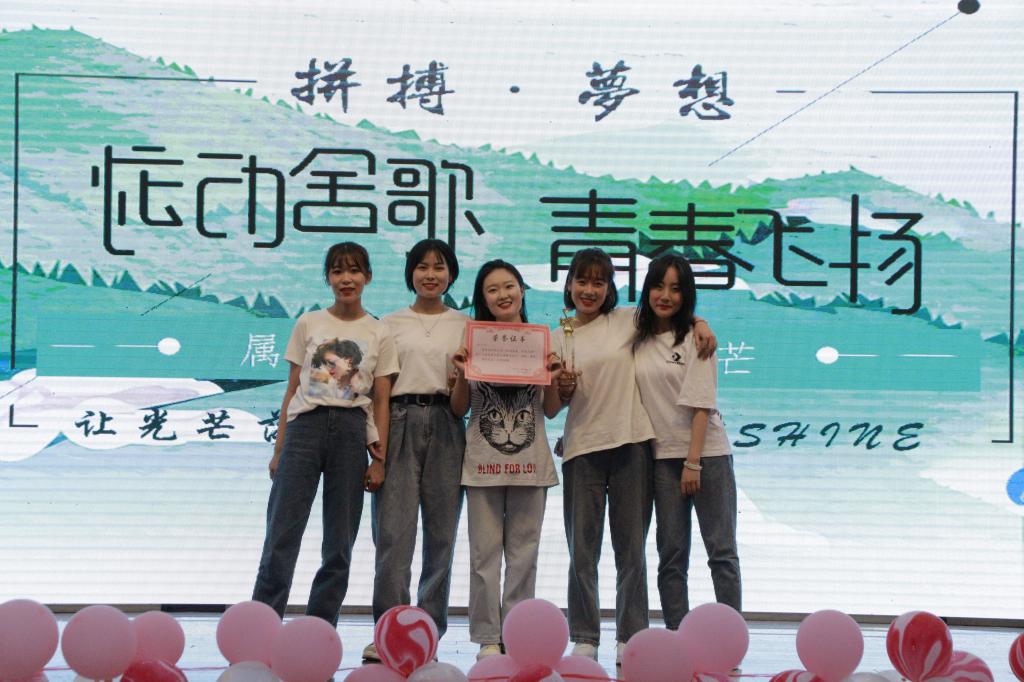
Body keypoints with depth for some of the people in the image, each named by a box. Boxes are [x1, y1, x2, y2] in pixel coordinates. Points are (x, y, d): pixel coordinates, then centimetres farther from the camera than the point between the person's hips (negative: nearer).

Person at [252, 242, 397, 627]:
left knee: (339, 545, 5)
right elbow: (292, 390, 9)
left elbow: (381, 402, 7)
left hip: (351, 430, 1)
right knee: (281, 539, -5)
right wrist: (279, 449, 4)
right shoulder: (309, 324, 9)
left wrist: (379, 459, 1)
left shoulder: (379, 334, 8)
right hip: (305, 425, -1)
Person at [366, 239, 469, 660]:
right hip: (399, 423, -1)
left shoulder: (464, 325, 12)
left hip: (445, 428, 1)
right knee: (393, 532, -8)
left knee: (441, 534, 1)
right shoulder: (391, 324, 11)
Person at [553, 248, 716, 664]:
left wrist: (699, 322, -1)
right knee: (582, 548, 2)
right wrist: (562, 389, -12)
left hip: (631, 443, -1)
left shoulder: (627, 320, 5)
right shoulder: (559, 337, 8)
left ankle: (631, 638, 10)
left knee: (631, 547, 3)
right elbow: (555, 403, 10)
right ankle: (584, 639, 10)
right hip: (582, 447, 1)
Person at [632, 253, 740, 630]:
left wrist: (693, 462, -15)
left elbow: (700, 404, -9)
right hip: (663, 457, 4)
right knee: (671, 554, 5)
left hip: (707, 453, -4)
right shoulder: (638, 340, 8)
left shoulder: (695, 338, -4)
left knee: (721, 550, 0)